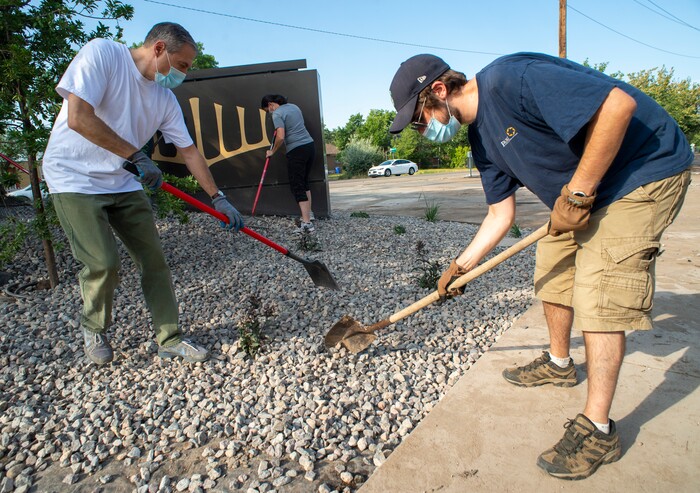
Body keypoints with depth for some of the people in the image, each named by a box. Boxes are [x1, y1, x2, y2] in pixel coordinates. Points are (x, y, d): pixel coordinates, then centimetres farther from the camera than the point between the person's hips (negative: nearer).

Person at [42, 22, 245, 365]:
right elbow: (78, 118, -24)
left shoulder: (165, 99, 2)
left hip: (123, 182, 6)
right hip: (75, 178, -6)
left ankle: (169, 340, 11)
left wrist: (218, 198, 3)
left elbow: (188, 152, 6)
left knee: (153, 258, 0)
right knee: (103, 263, -13)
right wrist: (138, 156, -21)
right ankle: (93, 328, 18)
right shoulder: (101, 53, -14)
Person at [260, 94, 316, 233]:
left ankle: (307, 223, -12)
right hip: (310, 145, 8)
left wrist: (272, 151, -4)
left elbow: (281, 137, -19)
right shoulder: (294, 106, 17)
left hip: (296, 150, -8)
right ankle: (308, 213, 29)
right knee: (304, 181, 21)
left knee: (297, 186, -5)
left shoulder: (277, 113, -8)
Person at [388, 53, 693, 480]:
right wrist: (460, 267, 4)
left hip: (646, 169, -9)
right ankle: (559, 363, 37)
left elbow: (618, 104, -32)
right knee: (552, 272, 13)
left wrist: (578, 191, -28)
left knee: (597, 292, -13)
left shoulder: (509, 79, -26)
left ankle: (598, 431, 0)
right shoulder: (481, 138, 2)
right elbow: (501, 214, 6)